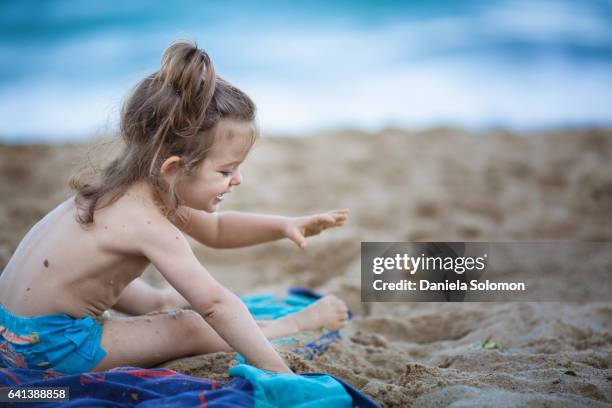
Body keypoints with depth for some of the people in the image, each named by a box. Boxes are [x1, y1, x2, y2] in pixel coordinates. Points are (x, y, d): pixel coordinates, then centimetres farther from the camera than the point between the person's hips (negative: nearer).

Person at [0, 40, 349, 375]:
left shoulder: (144, 189, 1)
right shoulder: (148, 223, -27)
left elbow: (215, 229, 14)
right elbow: (215, 305, -28)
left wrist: (285, 226, 3)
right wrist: (277, 372, -25)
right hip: (50, 346, -9)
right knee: (191, 330, -8)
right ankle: (298, 324, 4)